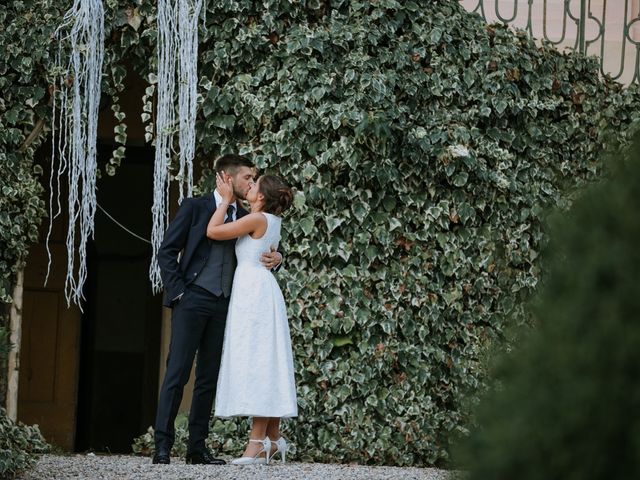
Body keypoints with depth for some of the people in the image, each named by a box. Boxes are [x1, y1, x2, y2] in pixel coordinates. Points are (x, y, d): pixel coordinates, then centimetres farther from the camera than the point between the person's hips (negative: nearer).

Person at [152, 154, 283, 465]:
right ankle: (163, 446, -9)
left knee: (209, 377, 5)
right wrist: (176, 291, -9)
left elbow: (258, 254, 21)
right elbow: (167, 251, -1)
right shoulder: (195, 207, 1)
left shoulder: (244, 217, 13)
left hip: (222, 305, 5)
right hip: (192, 299, -5)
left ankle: (197, 448, 8)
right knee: (177, 372, -9)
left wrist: (275, 259, -2)